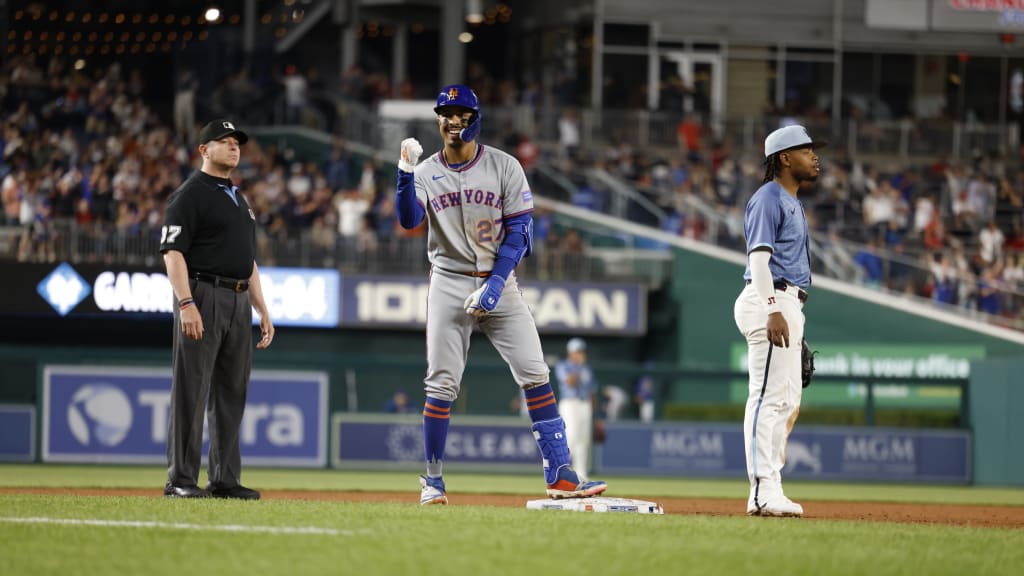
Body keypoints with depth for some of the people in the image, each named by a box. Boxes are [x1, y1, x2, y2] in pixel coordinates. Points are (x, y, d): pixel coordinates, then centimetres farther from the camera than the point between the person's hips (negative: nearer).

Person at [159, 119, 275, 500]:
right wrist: (186, 304, -23)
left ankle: (225, 480, 11)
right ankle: (180, 480, -8)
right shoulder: (190, 194, -4)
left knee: (232, 394, 8)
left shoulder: (239, 200, 22)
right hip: (203, 296, -8)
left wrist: (262, 310, 18)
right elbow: (173, 251, -12)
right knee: (191, 393, -8)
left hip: (239, 303, 8)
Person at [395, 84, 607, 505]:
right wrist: (405, 172, -29)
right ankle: (433, 483, 9)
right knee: (441, 384, -2)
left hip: (499, 283, 0)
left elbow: (519, 231, -3)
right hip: (449, 284, 0)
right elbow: (409, 220, -14)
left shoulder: (504, 167, 1)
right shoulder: (426, 173, 4)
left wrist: (494, 286, -13)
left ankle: (560, 476, -11)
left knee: (534, 373, -9)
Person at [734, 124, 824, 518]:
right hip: (770, 302, -11)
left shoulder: (793, 204, 22)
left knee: (788, 400, 11)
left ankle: (770, 492, 14)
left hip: (788, 306, 11)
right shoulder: (768, 198, -9)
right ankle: (763, 492, -16)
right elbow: (758, 257, -18)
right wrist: (773, 311, -27)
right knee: (769, 396, -13)